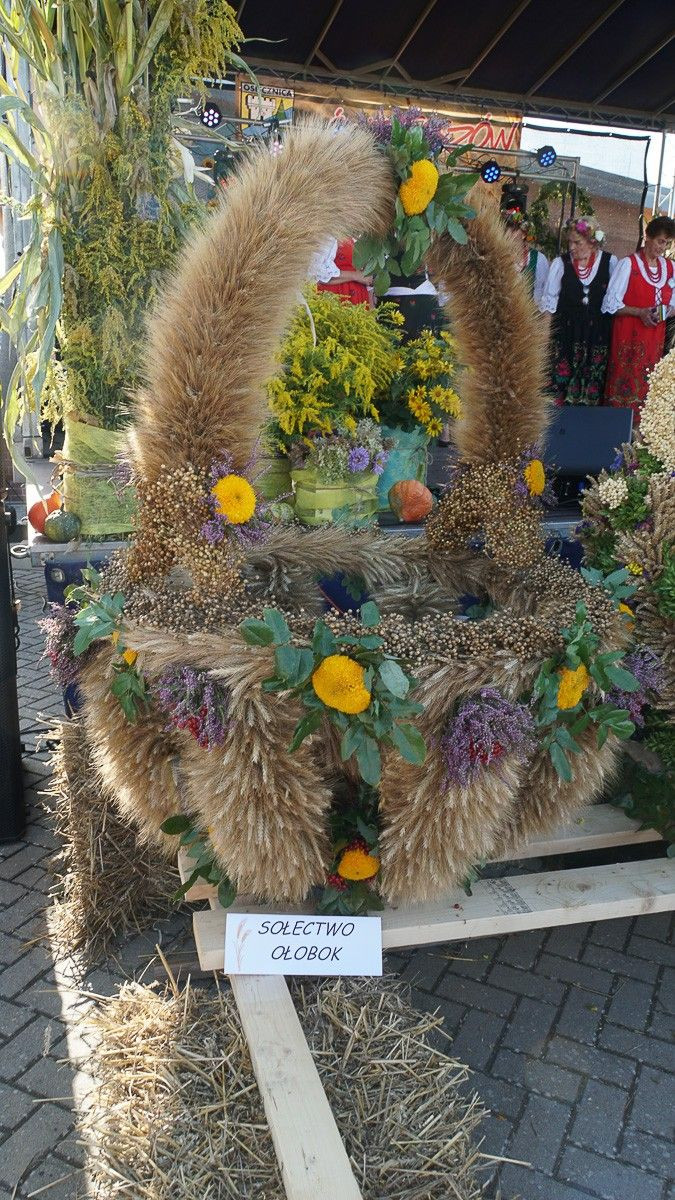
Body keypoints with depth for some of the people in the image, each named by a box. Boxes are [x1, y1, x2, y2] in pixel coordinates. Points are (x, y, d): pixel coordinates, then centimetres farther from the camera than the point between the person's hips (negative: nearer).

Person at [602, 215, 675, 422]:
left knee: (647, 386, 5)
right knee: (624, 384, -5)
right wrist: (640, 312, -17)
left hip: (655, 337, 5)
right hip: (628, 335, -4)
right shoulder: (628, 264, -5)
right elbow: (611, 304, -8)